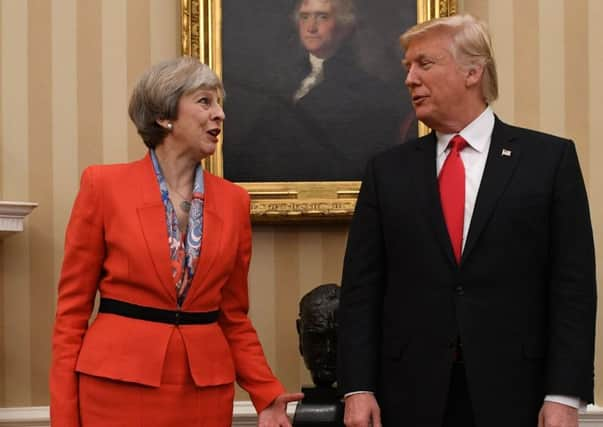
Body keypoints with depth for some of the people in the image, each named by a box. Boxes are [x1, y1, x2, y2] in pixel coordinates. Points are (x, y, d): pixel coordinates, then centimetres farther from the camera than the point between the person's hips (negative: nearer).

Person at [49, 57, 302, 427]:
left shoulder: (233, 200, 7)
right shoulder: (104, 185, -3)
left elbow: (233, 315, 12)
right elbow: (73, 304, -2)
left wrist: (267, 395, 0)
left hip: (206, 392, 3)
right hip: (119, 386, -3)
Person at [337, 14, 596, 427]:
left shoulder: (550, 158, 2)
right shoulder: (388, 171, 8)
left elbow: (573, 285, -3)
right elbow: (361, 288, 5)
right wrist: (358, 388, -4)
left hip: (513, 393, -2)